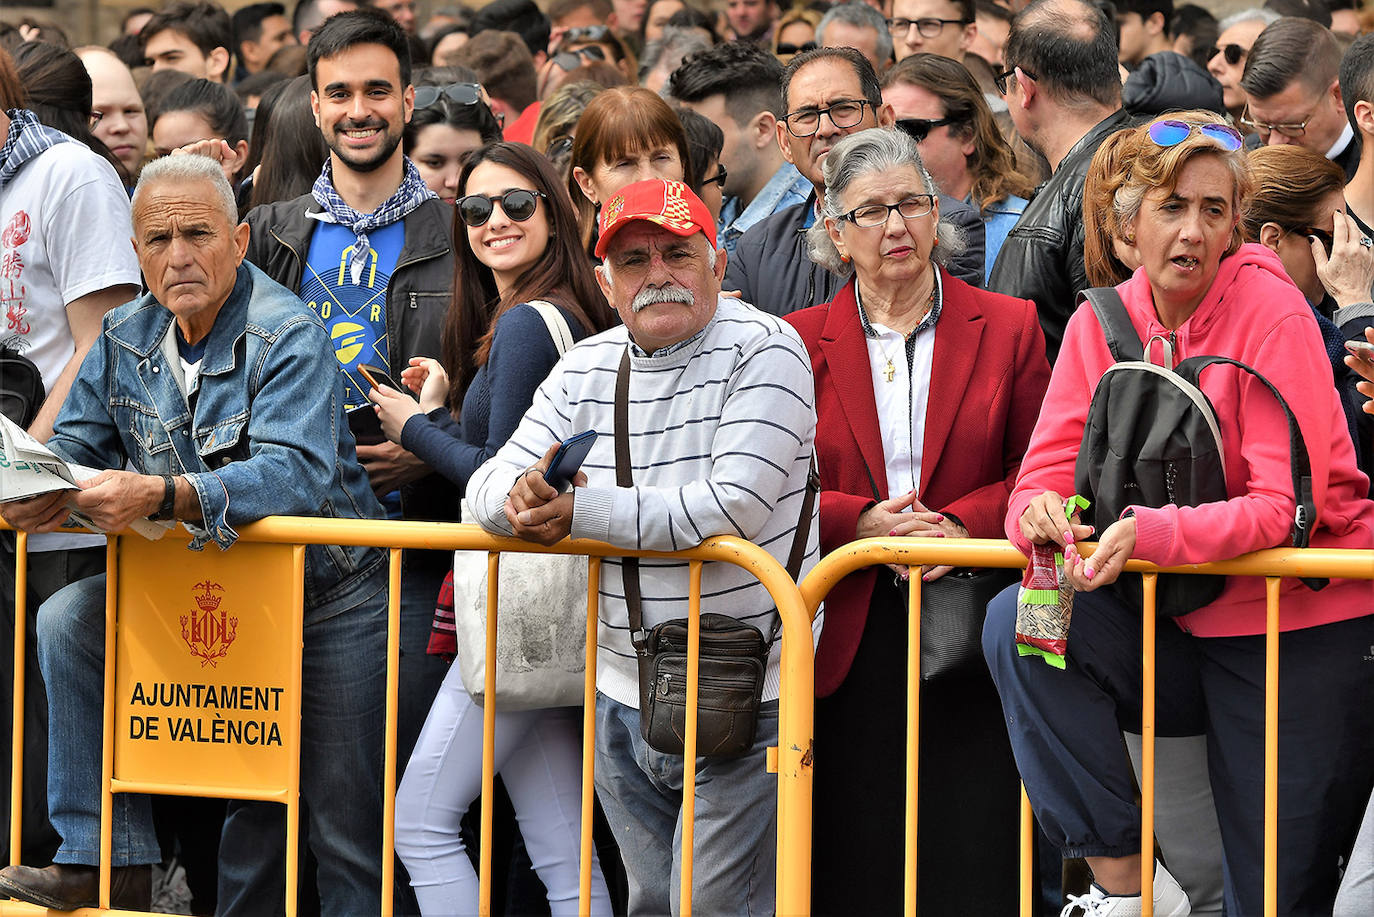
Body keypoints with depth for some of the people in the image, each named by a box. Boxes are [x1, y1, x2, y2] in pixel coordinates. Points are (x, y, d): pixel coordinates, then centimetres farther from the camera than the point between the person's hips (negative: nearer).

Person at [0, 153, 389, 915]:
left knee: (344, 829, -3)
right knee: (68, 618, -17)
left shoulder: (287, 337, -20)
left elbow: (296, 475, -34)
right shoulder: (126, 338, 1)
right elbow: (76, 444, 4)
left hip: (328, 600, -5)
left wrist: (161, 496, -48)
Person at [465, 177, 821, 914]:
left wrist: (579, 509, -18)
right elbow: (488, 488, 7)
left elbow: (733, 507, -21)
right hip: (624, 701, 6)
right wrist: (524, 494, -19)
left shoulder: (763, 350, -10)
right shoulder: (585, 369, 9)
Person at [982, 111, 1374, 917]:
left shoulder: (1271, 312, -13)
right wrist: (1041, 513, -26)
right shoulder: (1104, 322, 2)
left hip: (1302, 633, -5)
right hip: (1179, 629, 5)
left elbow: (1286, 506, -19)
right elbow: (1048, 475, 0)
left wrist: (1151, 534, -33)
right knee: (1020, 625, -21)